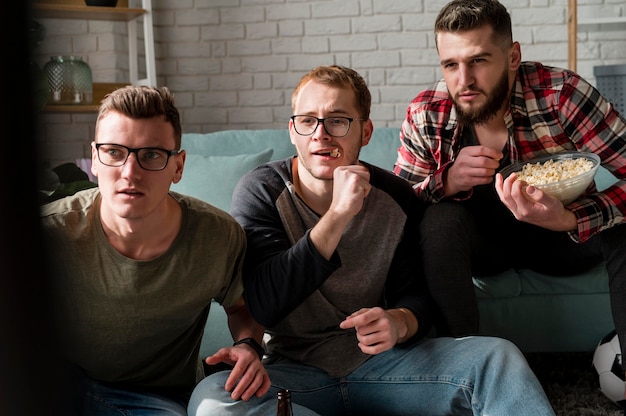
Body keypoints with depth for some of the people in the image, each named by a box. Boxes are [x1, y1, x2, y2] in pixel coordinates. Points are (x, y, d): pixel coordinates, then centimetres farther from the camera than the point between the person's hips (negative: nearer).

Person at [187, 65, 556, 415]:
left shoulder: (396, 198, -1)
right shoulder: (261, 192, -10)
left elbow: (415, 294, 6)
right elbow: (265, 306, -22)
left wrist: (399, 323, -21)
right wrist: (338, 215, -28)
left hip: (379, 363, 1)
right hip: (295, 371, 0)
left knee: (498, 356, -24)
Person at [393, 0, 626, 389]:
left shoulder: (562, 93, -24)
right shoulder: (426, 116, -15)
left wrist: (570, 220, -44)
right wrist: (446, 181, -31)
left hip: (567, 233, -1)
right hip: (485, 238, 1)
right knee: (441, 220, -31)